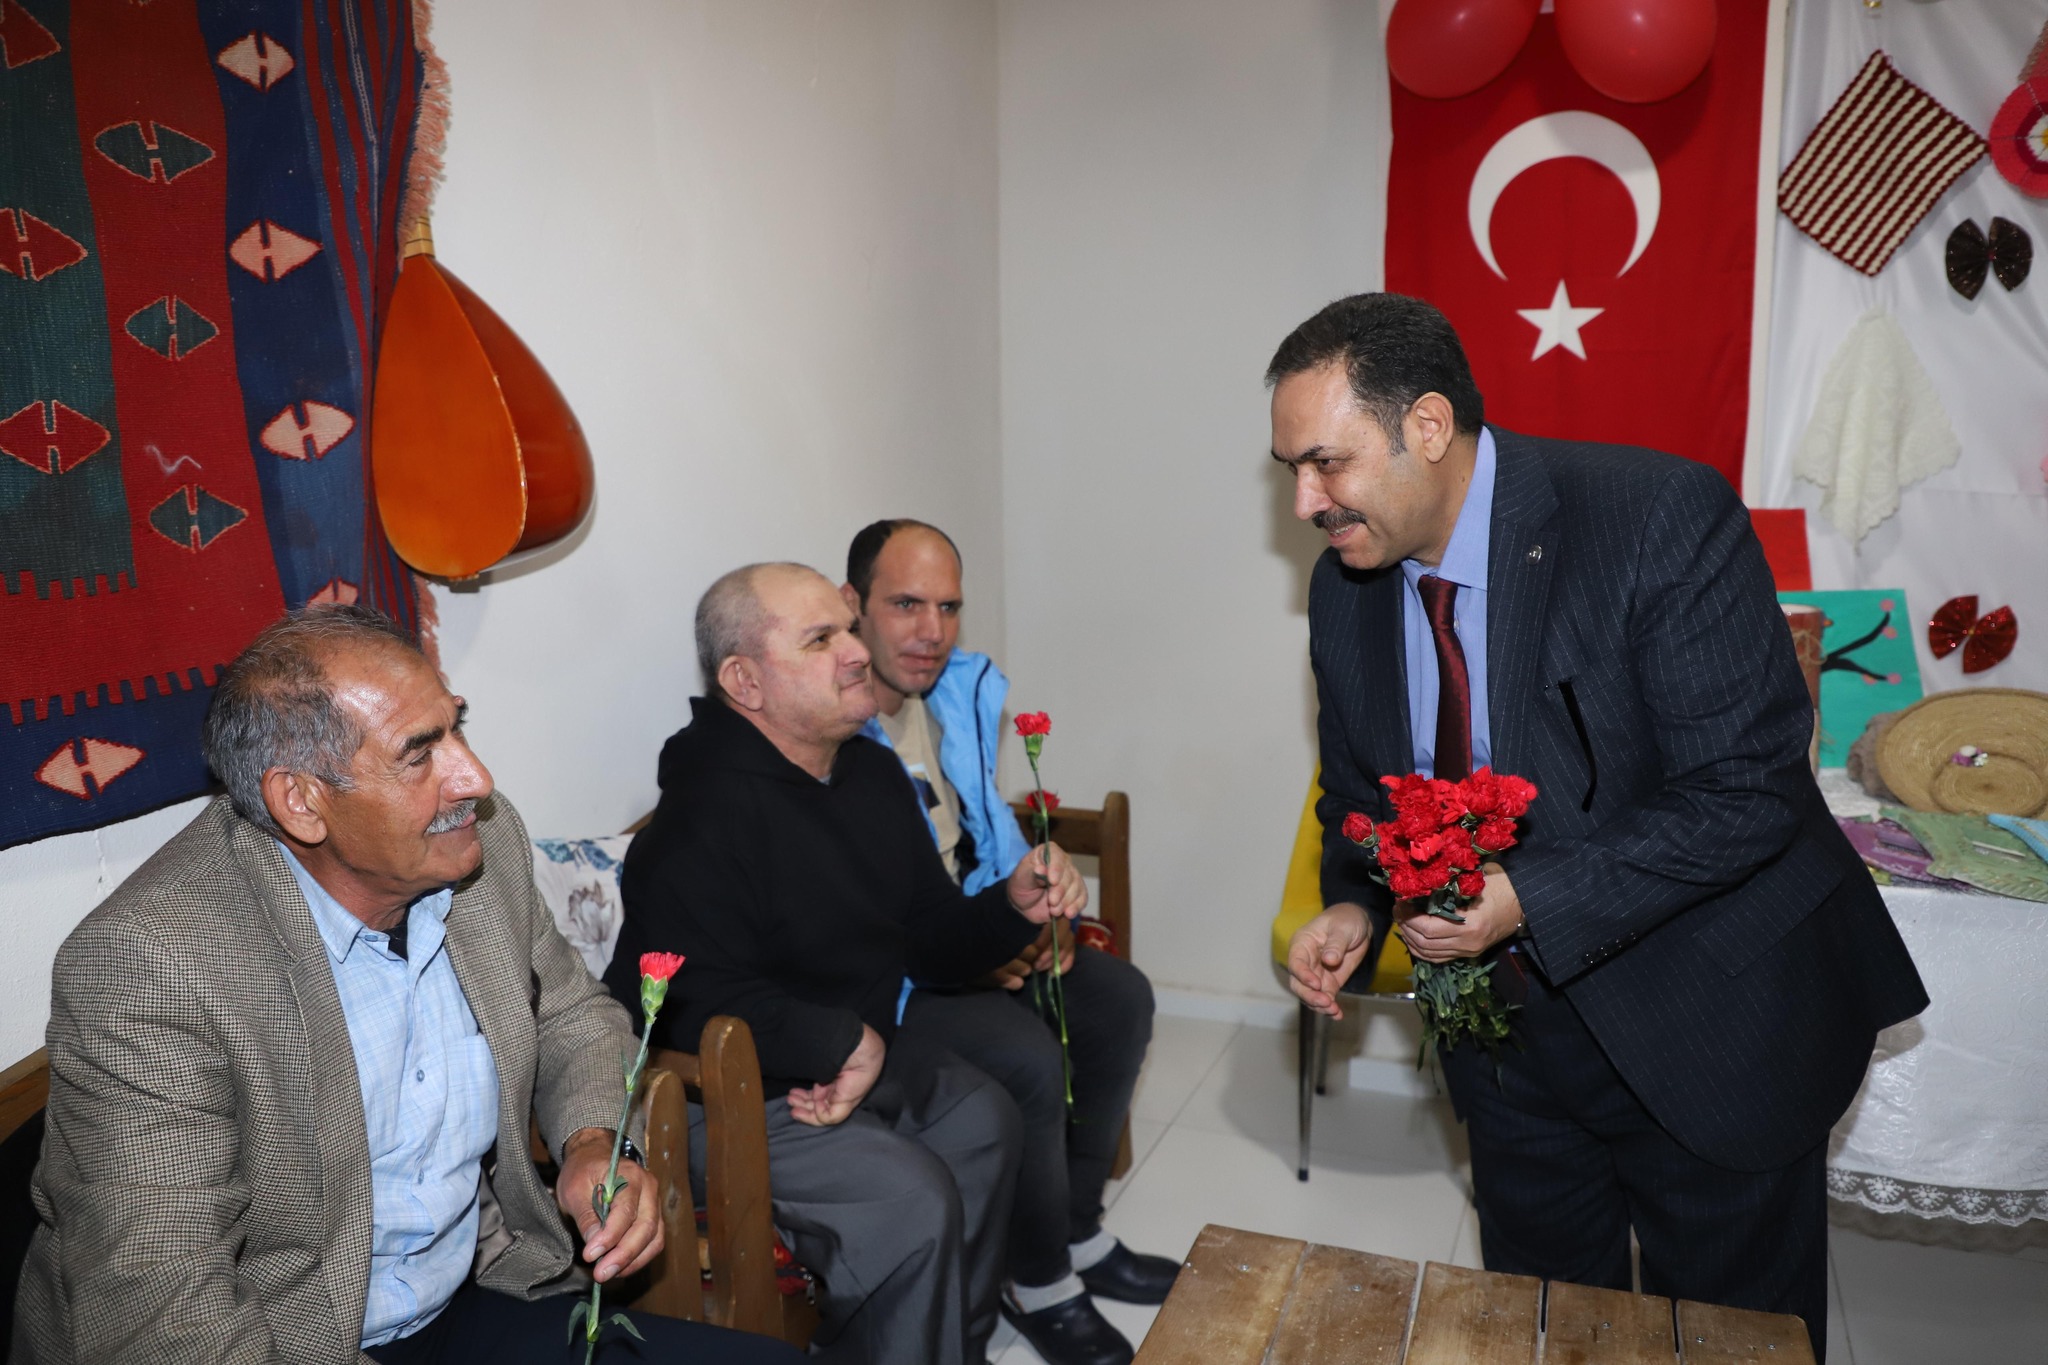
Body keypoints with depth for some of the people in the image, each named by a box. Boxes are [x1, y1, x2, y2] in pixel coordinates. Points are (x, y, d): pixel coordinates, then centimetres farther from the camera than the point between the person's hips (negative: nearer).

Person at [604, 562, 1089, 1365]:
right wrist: (850, 1043, -19)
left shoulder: (871, 773, 5)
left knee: (983, 1120, 6)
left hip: (854, 1056, 9)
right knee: (913, 1200, -19)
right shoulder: (706, 815, -25)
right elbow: (703, 1010, -30)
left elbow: (928, 940, 10)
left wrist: (1014, 907, -10)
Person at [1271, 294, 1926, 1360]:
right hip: (1506, 1023, 5)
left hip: (1704, 1030, -4)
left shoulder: (1664, 517, -24)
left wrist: (1530, 902, -30)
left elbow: (1747, 790, -25)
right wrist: (1352, 907, -12)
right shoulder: (1345, 587, -5)